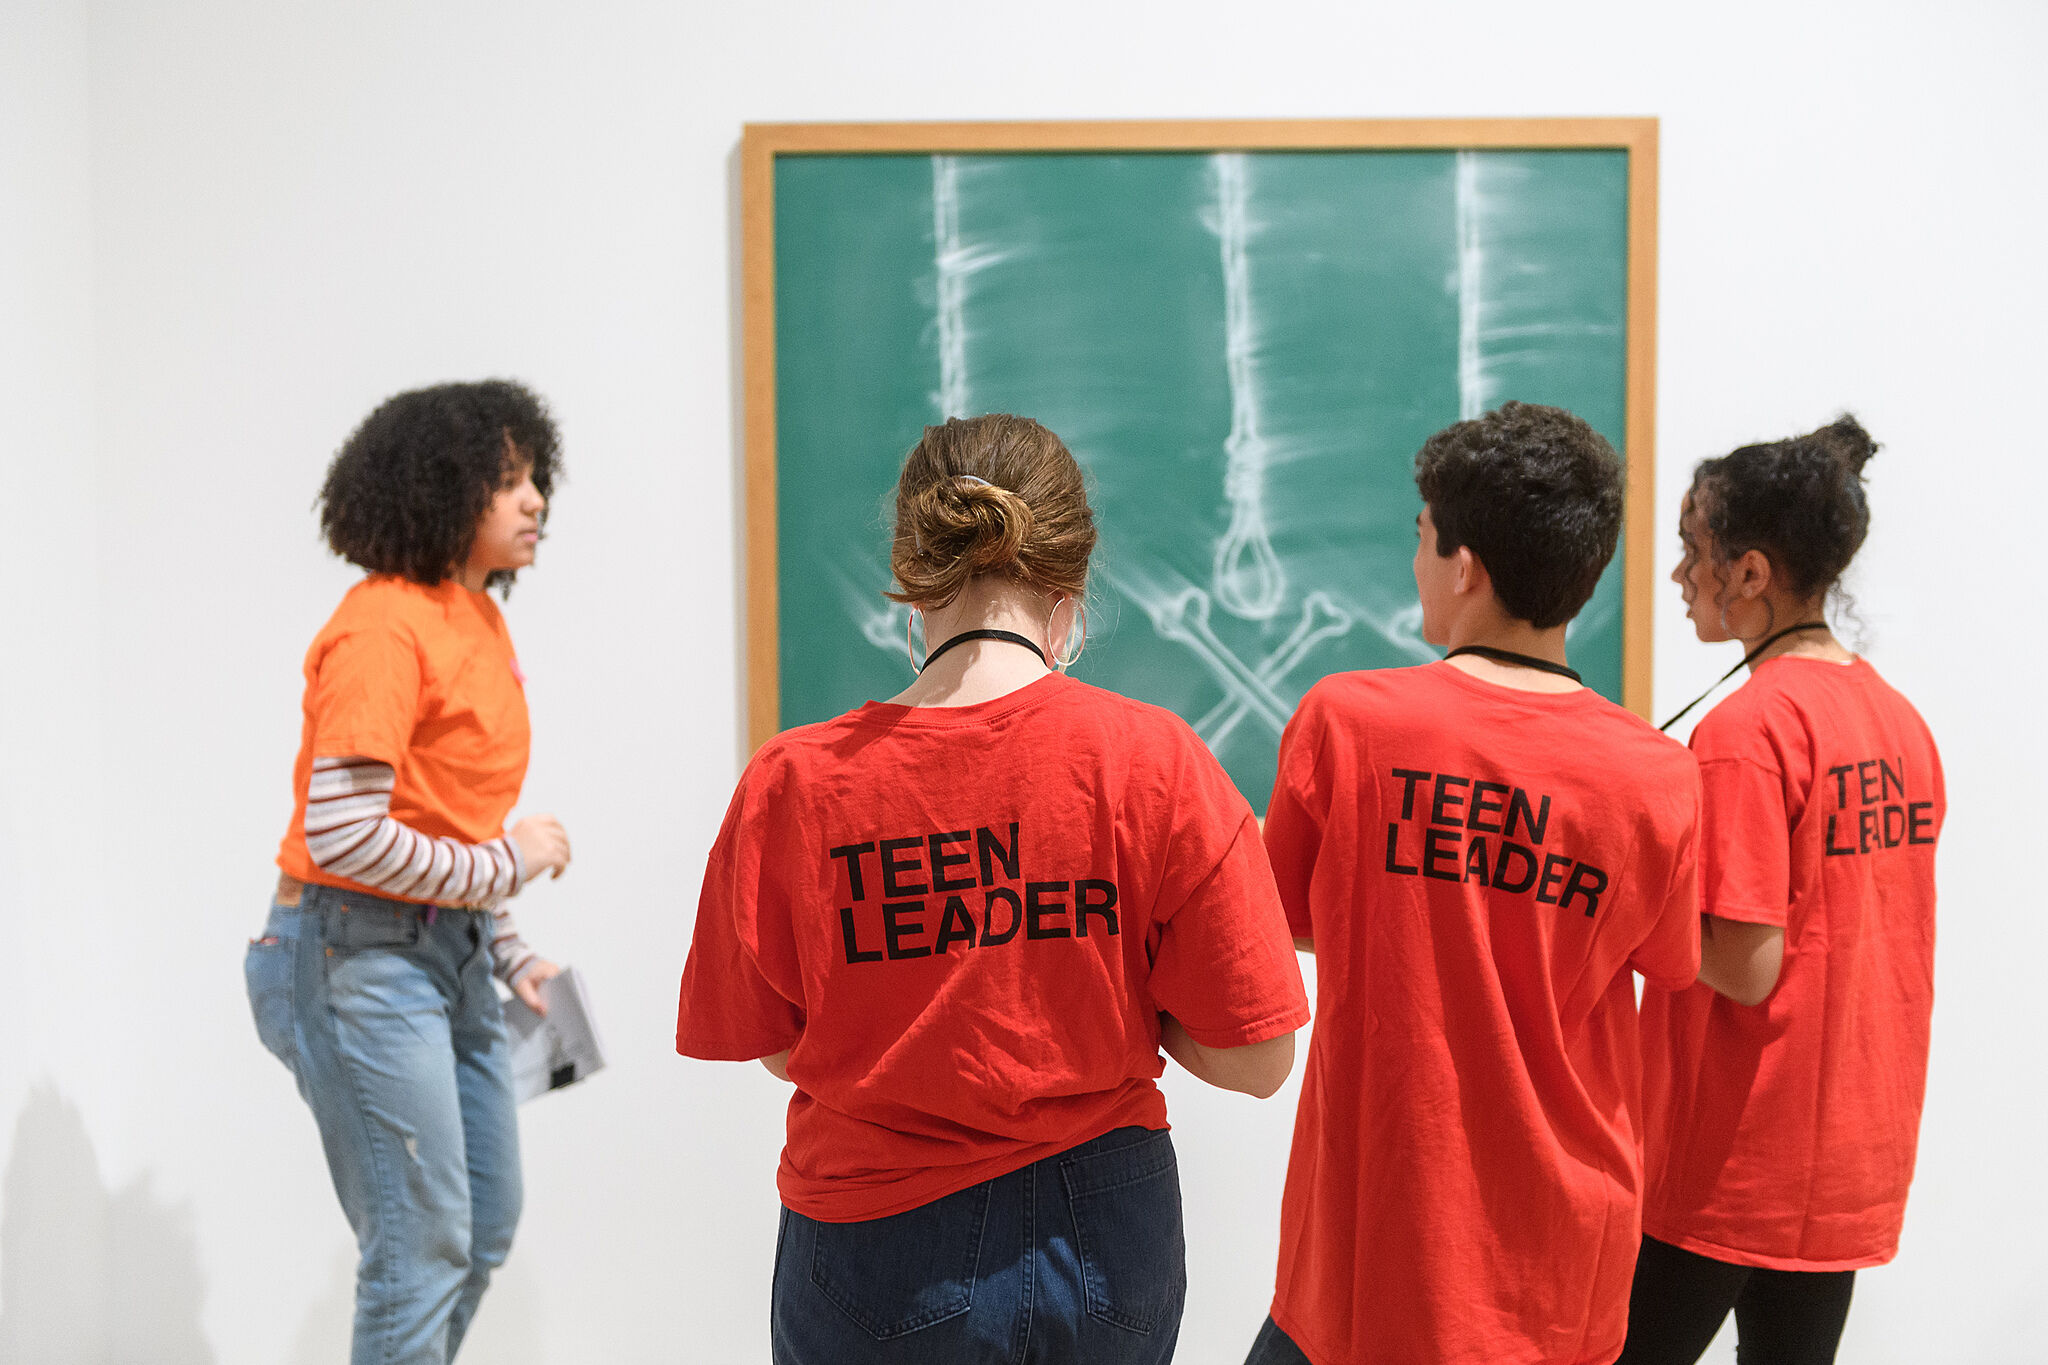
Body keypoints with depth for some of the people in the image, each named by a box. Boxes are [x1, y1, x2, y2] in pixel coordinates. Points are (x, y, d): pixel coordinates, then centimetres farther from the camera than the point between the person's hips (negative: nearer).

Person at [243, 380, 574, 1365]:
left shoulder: (479, 617, 10)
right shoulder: (383, 627, -18)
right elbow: (342, 835, -25)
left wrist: (509, 954, 13)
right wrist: (504, 865, -15)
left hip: (447, 950, 9)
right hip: (359, 955, -9)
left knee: (487, 1224, 17)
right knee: (424, 1247, -3)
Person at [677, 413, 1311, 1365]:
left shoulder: (792, 782, -12)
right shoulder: (1150, 759, -14)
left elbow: (780, 1050, 0)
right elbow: (1257, 1060, -10)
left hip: (877, 1246, 0)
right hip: (1105, 1246, 1)